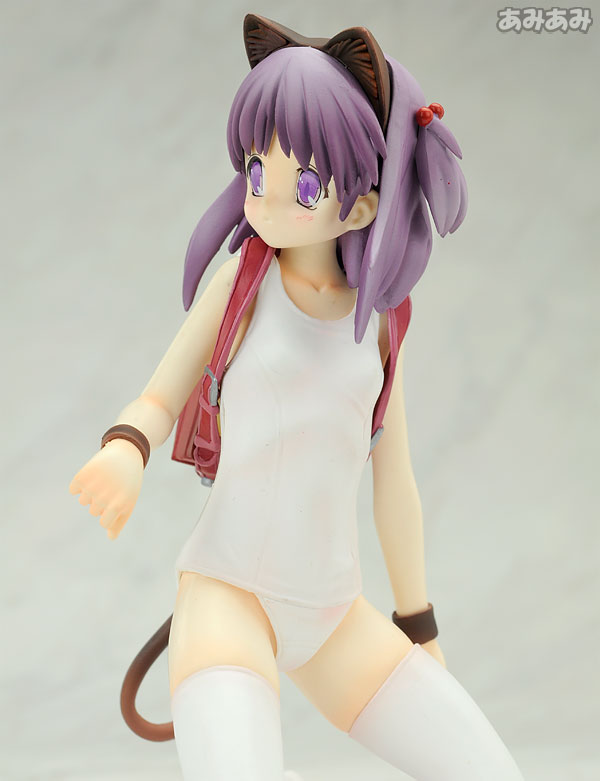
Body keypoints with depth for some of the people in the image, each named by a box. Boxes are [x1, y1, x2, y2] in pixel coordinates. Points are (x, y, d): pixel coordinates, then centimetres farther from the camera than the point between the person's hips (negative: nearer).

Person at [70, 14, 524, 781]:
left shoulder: (375, 317, 5)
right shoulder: (240, 278, -3)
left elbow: (393, 479, 12)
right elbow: (159, 399, 2)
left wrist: (419, 629, 17)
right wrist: (124, 451, -23)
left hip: (331, 612, 4)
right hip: (227, 587, -4)